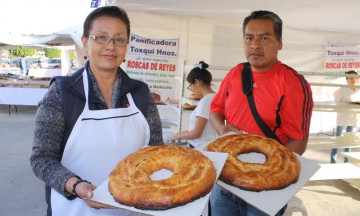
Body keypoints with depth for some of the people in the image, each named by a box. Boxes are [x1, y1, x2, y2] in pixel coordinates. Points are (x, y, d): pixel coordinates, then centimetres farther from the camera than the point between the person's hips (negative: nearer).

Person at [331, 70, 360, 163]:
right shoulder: (342, 90, -7)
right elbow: (335, 103, -11)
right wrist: (348, 103, -22)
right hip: (343, 117, -5)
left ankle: (346, 160, 22)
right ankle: (333, 161, 2)